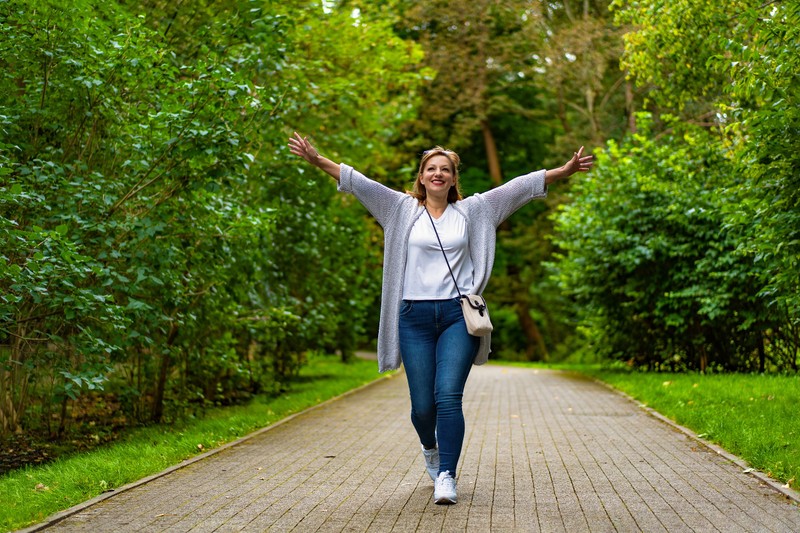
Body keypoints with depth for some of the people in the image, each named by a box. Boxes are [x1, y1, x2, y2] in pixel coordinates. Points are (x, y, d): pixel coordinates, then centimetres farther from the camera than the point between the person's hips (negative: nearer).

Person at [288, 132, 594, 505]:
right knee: (422, 404, 3)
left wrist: (565, 171, 4)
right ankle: (430, 448, 36)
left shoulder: (471, 210, 11)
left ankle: (446, 477, -7)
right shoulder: (403, 209, 10)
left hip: (458, 316, 0)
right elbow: (357, 182, 4)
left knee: (448, 397, -13)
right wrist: (317, 161, -3)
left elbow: (521, 187, 8)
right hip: (415, 317, 1)